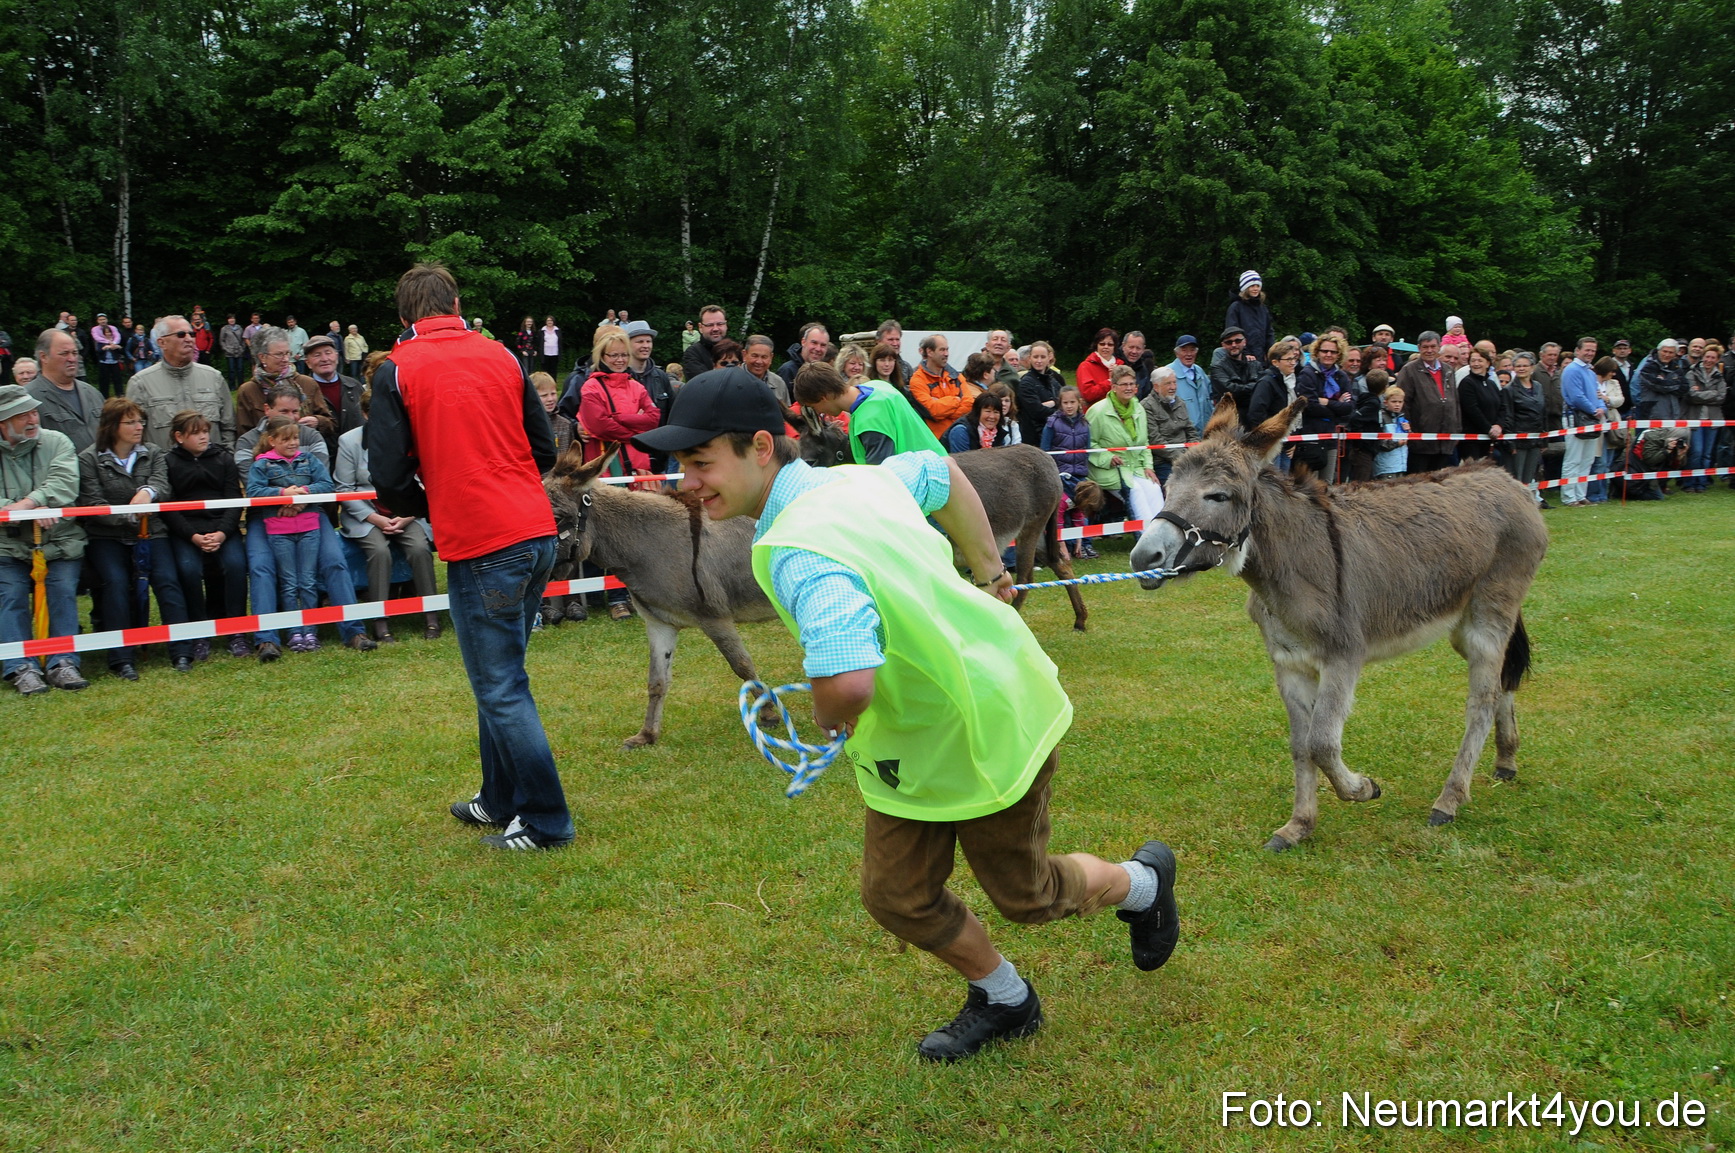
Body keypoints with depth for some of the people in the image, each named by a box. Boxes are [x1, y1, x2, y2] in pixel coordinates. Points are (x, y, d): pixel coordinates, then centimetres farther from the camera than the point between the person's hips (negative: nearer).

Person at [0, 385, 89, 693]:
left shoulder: (57, 442, 5)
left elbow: (65, 484, -12)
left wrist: (28, 503, -26)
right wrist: (33, 512, -24)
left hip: (61, 543, 0)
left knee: (63, 591, -17)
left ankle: (63, 663, -16)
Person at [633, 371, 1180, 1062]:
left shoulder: (799, 554, -35)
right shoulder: (850, 479, -6)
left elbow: (849, 682, -51)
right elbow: (944, 473, 13)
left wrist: (830, 719, -25)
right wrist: (990, 574, 20)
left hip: (987, 732, -8)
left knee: (1026, 895, 16)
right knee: (896, 896, 13)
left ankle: (1144, 883, 45)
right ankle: (1004, 1002, 36)